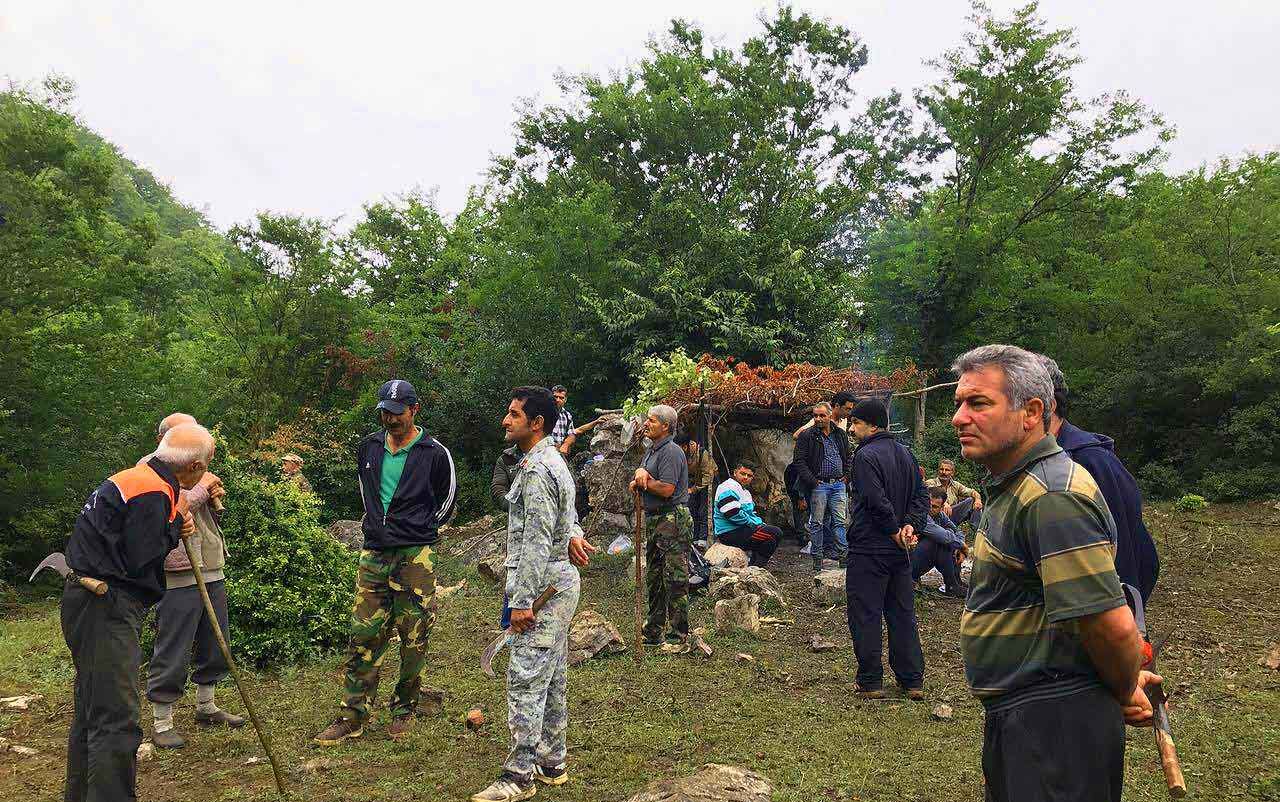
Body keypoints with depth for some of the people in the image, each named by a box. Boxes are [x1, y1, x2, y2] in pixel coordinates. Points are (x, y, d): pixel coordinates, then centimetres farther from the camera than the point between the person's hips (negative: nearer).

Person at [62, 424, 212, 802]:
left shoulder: (137, 479, 13)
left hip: (94, 604, 11)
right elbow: (142, 565, -19)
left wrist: (175, 525, 2)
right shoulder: (153, 492, -19)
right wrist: (176, 523, -6)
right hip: (105, 609, -11)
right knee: (117, 722, -11)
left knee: (93, 710, 22)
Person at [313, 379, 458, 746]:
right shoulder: (369, 447, 8)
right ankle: (353, 717, 10)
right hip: (373, 555, 4)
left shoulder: (435, 453, -5)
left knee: (414, 640, 4)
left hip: (415, 557, -4)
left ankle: (404, 710, 20)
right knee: (363, 637, 3)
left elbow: (446, 502, 8)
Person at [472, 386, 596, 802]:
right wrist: (572, 536, 3)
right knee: (551, 678, 16)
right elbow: (568, 515, 25)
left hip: (544, 584, -11)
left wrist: (522, 601, -21)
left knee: (525, 680, -6)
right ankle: (552, 762, 25)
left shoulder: (536, 471, -18)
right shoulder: (553, 462, 16)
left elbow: (537, 542, -22)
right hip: (559, 581, 11)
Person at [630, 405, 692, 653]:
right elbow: (634, 487, 16)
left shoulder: (671, 452, -14)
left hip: (673, 520, -10)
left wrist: (643, 479, -8)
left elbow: (667, 489, -24)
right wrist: (639, 476, -7)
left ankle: (680, 639, -1)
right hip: (653, 519, 10)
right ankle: (653, 632, 28)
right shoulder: (650, 450, 17)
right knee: (654, 578, 17)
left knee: (675, 581, -7)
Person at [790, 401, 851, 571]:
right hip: (818, 485, -3)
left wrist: (846, 476, 8)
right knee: (817, 522, 2)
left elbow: (848, 458, 22)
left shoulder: (841, 435, 11)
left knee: (839, 521, 1)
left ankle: (842, 553, 5)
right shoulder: (806, 436, -3)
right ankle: (817, 558, 9)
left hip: (839, 484, 3)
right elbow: (799, 461, -7)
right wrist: (812, 481, -11)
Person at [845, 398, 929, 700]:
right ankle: (913, 682, 18)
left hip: (868, 550, -8)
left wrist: (895, 531, -12)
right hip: (899, 551, 8)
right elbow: (921, 496, 9)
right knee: (903, 614, 13)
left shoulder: (866, 455, -15)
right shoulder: (906, 453, 11)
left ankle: (870, 682, 7)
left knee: (865, 616, 2)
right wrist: (910, 524, -3)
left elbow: (878, 502, -23)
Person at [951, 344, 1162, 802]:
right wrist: (1126, 686, 17)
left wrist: (1125, 692, -8)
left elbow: (1111, 625, -27)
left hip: (1053, 720, -10)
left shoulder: (1051, 497, -25)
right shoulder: (1014, 486, 11)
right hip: (1016, 714, 10)